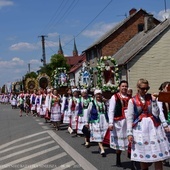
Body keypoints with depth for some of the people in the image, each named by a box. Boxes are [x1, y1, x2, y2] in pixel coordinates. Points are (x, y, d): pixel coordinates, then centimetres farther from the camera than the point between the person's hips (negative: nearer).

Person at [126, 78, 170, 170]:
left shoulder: (151, 97, 4)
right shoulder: (132, 101, -1)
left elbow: (156, 114, -3)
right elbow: (129, 118, -2)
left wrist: (154, 101, -13)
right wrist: (129, 133, -7)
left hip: (153, 127, 1)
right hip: (140, 128, -1)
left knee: (158, 153, 1)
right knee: (142, 153, 6)